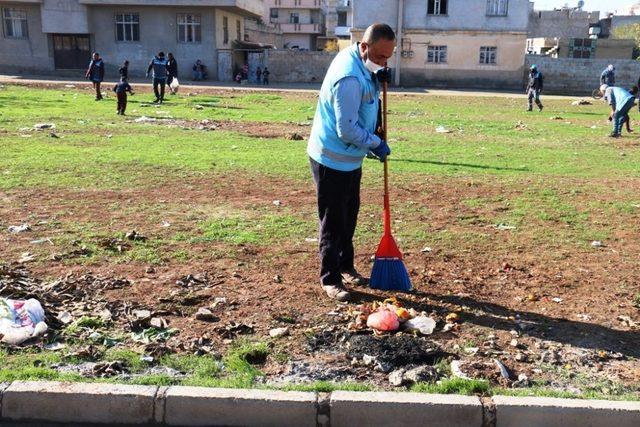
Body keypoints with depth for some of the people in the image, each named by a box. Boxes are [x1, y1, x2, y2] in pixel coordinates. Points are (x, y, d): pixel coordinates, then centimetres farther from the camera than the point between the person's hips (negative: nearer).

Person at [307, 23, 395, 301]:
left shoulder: (355, 59, 2)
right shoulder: (349, 78, -28)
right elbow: (348, 130, -29)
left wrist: (377, 79, 1)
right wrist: (376, 144, -15)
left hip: (349, 158, 10)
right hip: (332, 160, -10)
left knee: (349, 216, 19)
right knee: (333, 221, 0)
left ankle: (346, 267, 34)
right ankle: (330, 279, 11)